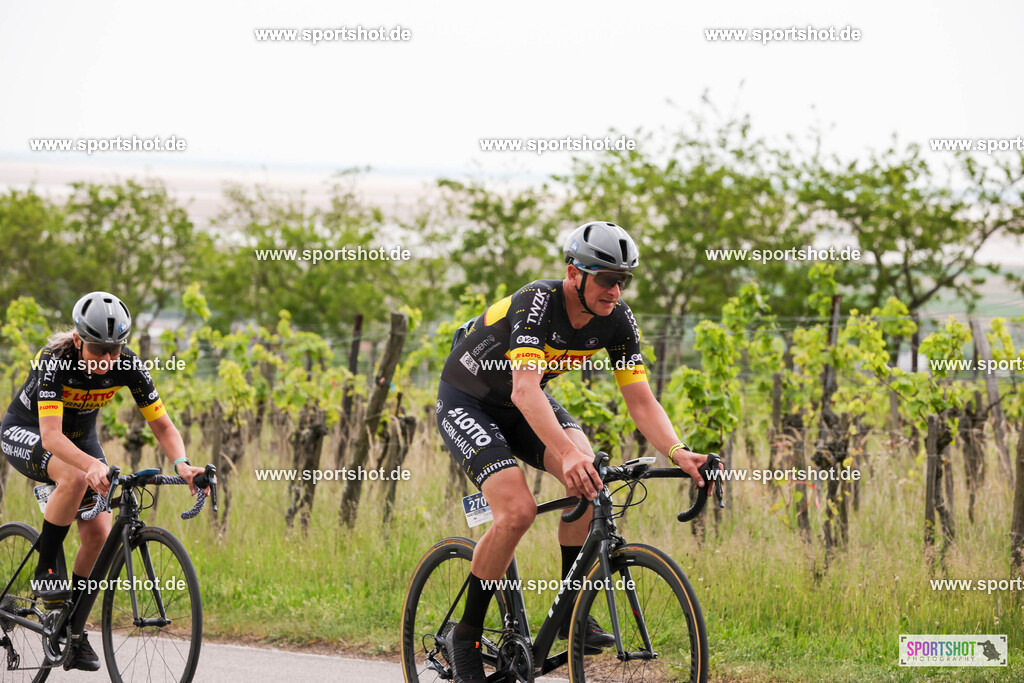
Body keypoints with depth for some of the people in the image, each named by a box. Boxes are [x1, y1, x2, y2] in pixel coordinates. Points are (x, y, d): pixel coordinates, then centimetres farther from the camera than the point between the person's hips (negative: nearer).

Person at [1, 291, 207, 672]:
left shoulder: (127, 365, -22)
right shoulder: (55, 361, -35)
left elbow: (162, 426, -18)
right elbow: (51, 435, -45)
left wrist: (180, 464, -39)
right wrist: (93, 465, -63)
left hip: (79, 436, 5)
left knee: (99, 534, -10)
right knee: (75, 477, -37)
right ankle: (46, 568, -18)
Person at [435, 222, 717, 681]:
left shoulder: (617, 321, -15)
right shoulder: (537, 304, -34)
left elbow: (641, 400, -15)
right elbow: (524, 389, -46)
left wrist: (678, 453, -35)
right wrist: (567, 452, -61)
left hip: (522, 407, 6)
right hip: (467, 402, -6)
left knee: (589, 474, -23)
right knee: (517, 511, -25)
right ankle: (465, 637, -9)